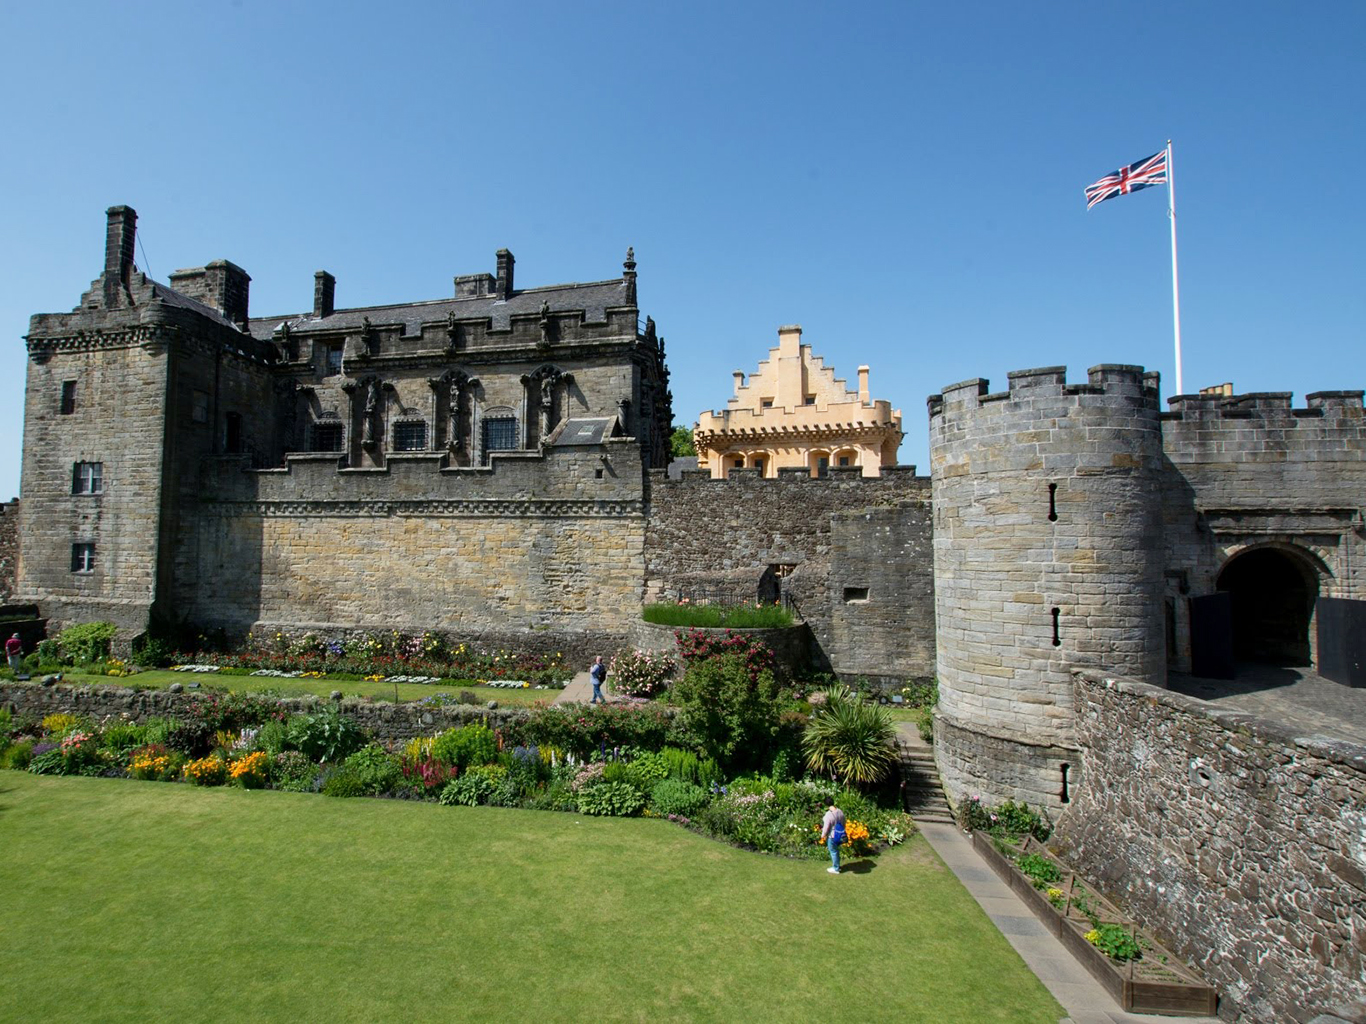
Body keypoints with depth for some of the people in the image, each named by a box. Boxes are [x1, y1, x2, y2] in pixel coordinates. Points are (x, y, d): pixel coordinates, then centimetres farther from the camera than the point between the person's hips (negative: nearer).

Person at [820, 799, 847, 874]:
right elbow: (843, 823, 6)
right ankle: (836, 866, 39)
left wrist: (822, 836, -4)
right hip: (839, 836, 7)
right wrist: (841, 831, 22)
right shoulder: (840, 812, -7)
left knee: (833, 852, 12)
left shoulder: (828, 815, -29)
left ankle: (836, 869, 28)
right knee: (836, 850, 25)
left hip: (832, 836, -7)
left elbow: (826, 828, -21)